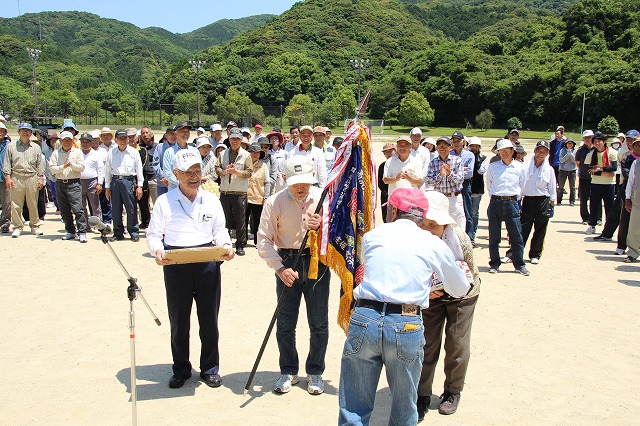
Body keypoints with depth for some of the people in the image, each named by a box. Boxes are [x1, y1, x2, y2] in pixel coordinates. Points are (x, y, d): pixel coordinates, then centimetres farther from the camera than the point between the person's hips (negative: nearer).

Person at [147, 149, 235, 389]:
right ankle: (180, 370, 25)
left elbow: (220, 230, 14)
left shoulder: (211, 200, 11)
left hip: (208, 263, 2)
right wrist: (157, 251, -17)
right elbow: (153, 234, 4)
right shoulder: (164, 202, 3)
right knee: (178, 321, 8)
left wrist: (226, 245, -7)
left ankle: (210, 369, 24)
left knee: (209, 319, 8)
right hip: (175, 265, -1)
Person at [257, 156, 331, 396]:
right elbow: (264, 241, -6)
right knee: (285, 323, 7)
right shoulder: (275, 202, -7)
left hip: (318, 263, 1)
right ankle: (288, 372, 27)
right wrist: (280, 268, -16)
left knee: (319, 323, 7)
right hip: (287, 262, 0)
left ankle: (315, 372, 26)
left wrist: (323, 227, -19)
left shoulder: (324, 198, -3)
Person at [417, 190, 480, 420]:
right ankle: (422, 395, 17)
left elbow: (469, 276, -17)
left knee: (457, 344, 3)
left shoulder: (460, 239, -32)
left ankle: (453, 392, 27)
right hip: (430, 294, 1)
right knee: (426, 343, 1)